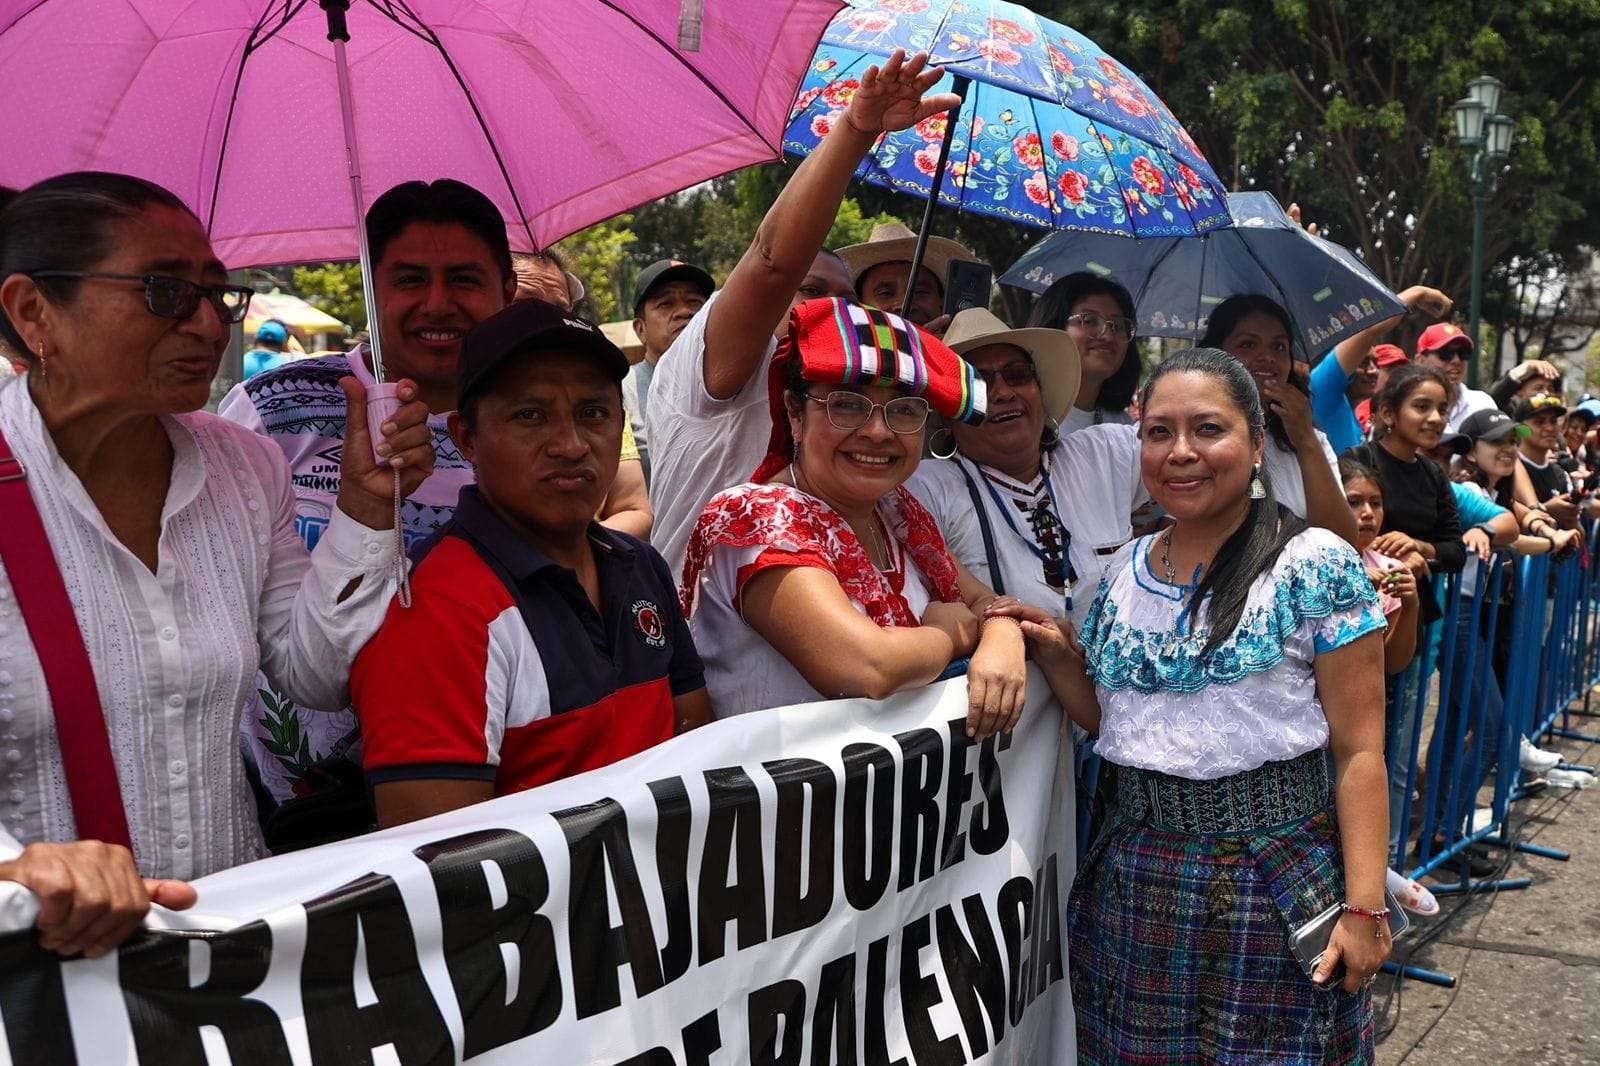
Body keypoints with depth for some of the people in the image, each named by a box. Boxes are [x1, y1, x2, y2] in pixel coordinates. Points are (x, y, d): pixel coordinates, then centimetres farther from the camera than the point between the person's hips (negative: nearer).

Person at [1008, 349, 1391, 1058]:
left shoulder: (1317, 568, -10)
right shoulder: (1124, 574, 6)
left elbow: (1358, 750, -11)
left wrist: (1364, 907, -15)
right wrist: (1055, 655, -2)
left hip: (1277, 885, -4)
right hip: (1136, 883, 5)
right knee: (1135, 1050, 15)